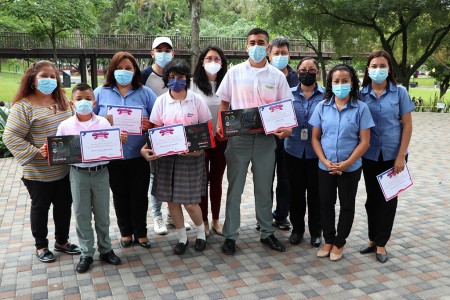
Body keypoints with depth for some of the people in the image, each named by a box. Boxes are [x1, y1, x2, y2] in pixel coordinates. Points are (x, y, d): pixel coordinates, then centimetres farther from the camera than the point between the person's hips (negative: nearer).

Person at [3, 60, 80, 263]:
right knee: (40, 207, 13)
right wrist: (35, 153, -22)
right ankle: (41, 246, 31)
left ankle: (62, 241, 35)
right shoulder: (23, 106, -14)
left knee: (64, 206, 16)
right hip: (38, 172, -5)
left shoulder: (63, 101, 5)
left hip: (65, 169, 6)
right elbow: (11, 137, -16)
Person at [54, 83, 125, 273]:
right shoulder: (65, 126, -3)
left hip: (100, 172, 0)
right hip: (79, 173, 0)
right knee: (82, 214, 8)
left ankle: (105, 249, 28)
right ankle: (86, 254, 22)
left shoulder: (103, 123, -2)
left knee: (102, 214, 12)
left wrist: (121, 140, -19)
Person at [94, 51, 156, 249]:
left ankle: (140, 232, 25)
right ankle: (125, 232, 30)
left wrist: (150, 125, -19)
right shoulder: (100, 93, 5)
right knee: (120, 194, 13)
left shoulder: (145, 93, 3)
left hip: (139, 154, -1)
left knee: (139, 194, 7)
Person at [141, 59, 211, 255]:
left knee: (190, 202, -3)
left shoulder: (197, 100, -2)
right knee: (171, 200, 7)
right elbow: (155, 130, 4)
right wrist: (145, 148, -13)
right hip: (167, 156, 3)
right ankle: (182, 237, 28)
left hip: (191, 156, -2)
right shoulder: (161, 101, 2)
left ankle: (200, 232, 27)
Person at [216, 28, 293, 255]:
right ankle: (230, 235, 16)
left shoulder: (277, 76, 5)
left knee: (264, 188, 12)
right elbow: (224, 103, 6)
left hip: (266, 137, 1)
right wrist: (220, 127, -10)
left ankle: (267, 232, 26)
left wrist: (287, 127, -14)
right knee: (234, 188, 5)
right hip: (238, 136, -1)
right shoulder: (235, 72, 3)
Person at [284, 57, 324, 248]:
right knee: (296, 191, 10)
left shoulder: (326, 95, 0)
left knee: (315, 191, 7)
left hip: (317, 151, -1)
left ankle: (315, 231, 24)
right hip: (294, 150, 2)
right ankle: (297, 228, 27)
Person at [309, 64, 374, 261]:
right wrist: (325, 161, -11)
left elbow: (364, 142, -8)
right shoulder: (322, 107, -1)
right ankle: (328, 241, 30)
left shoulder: (361, 108, -7)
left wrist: (346, 164, -15)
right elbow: (315, 138, 1)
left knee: (347, 206, 11)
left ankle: (339, 243, 28)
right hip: (325, 167, 2)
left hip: (350, 168, -2)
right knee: (326, 205, 12)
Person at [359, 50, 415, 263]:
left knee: (388, 199, 6)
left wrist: (401, 156, -9)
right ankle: (373, 239, 25)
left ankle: (381, 243, 17)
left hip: (393, 155, -1)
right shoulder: (361, 94, -1)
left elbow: (407, 125, -3)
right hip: (370, 155, 1)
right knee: (372, 197, 11)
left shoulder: (399, 92, -3)